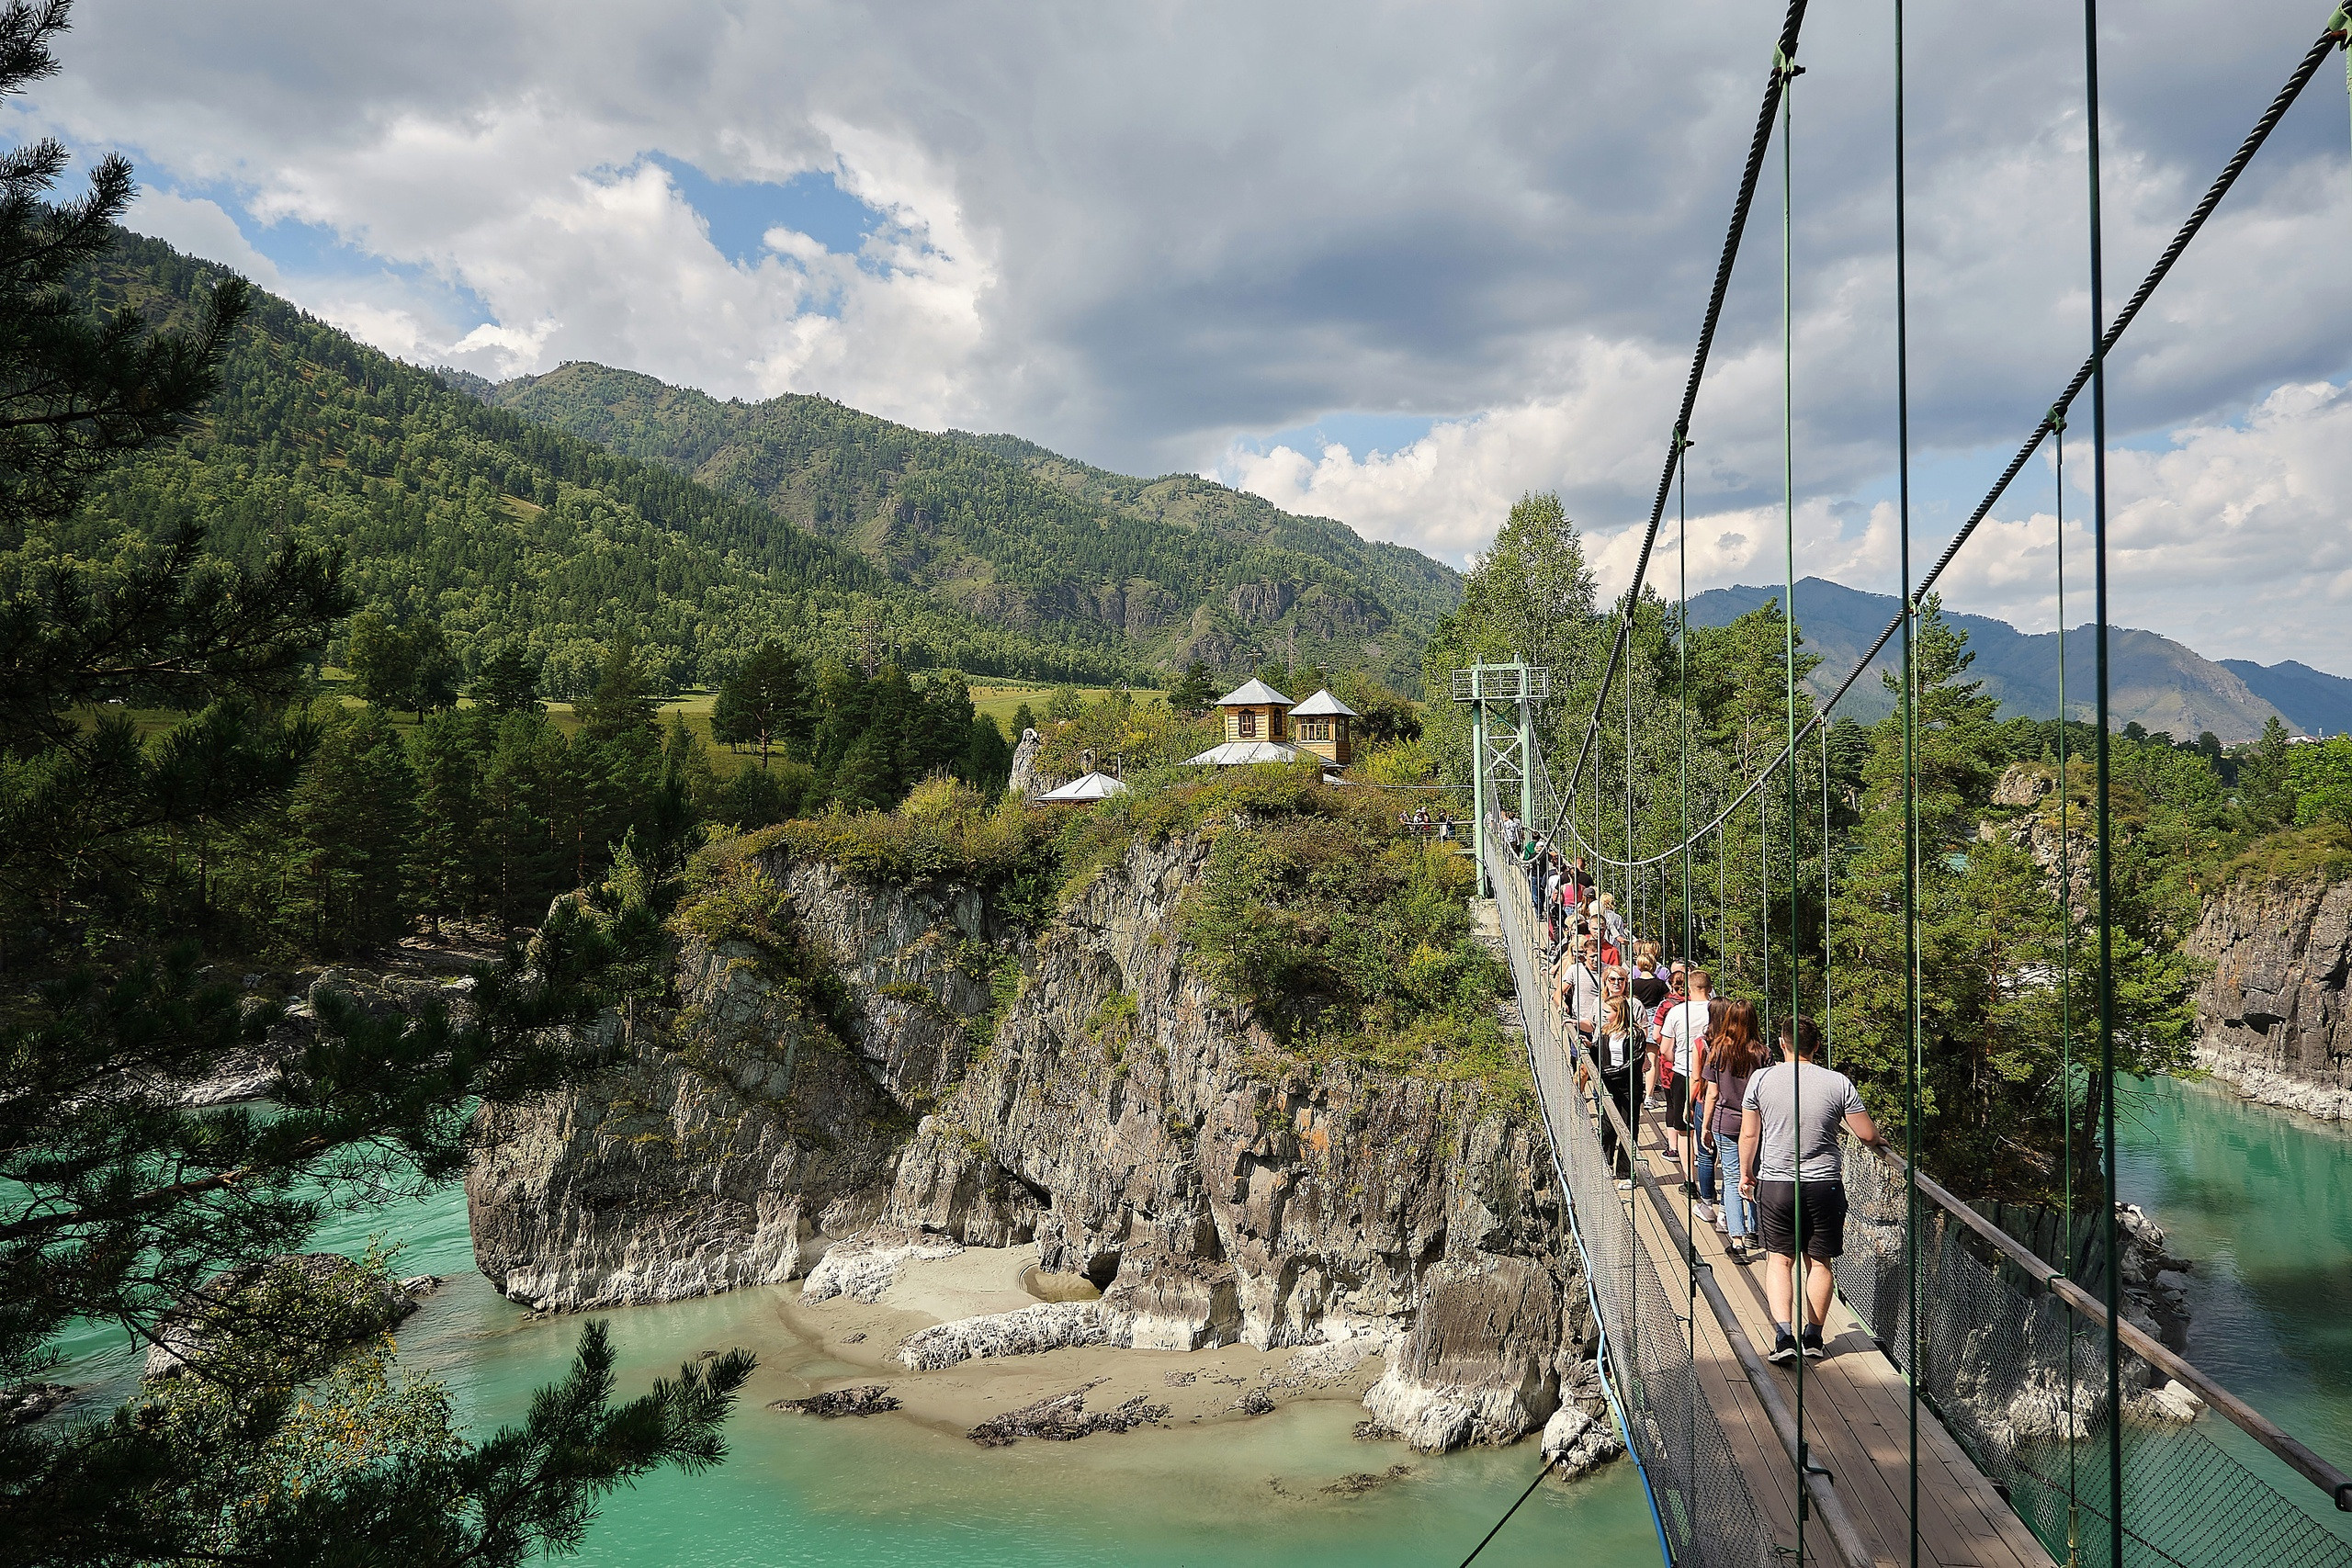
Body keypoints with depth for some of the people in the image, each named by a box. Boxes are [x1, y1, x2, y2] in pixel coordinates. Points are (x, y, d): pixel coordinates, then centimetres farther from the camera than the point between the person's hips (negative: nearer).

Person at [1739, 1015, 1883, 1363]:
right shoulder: (1838, 1083, -6)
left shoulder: (1761, 1079, -5)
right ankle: (1813, 1336, 22)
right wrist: (1876, 1139, 21)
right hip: (1824, 1185, 0)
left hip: (1775, 1183, 0)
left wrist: (1746, 1173, 15)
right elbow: (1868, 1135, -3)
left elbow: (1749, 1134, 0)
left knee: (1780, 1259, 8)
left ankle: (1783, 1335, -6)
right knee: (1819, 1262, 14)